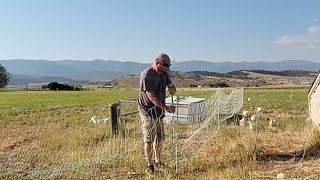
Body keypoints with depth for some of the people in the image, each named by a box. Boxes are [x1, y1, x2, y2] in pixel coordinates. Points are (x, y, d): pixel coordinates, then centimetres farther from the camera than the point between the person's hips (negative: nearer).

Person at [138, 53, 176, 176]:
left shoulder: (164, 73, 6)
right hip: (147, 111, -7)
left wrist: (172, 88, -9)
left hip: (159, 111, 8)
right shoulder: (146, 75, -19)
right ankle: (149, 165, 13)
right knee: (149, 139, 0)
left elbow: (171, 87, 15)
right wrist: (165, 107, -25)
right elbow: (151, 96, -23)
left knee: (159, 138, 15)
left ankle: (158, 162, 31)